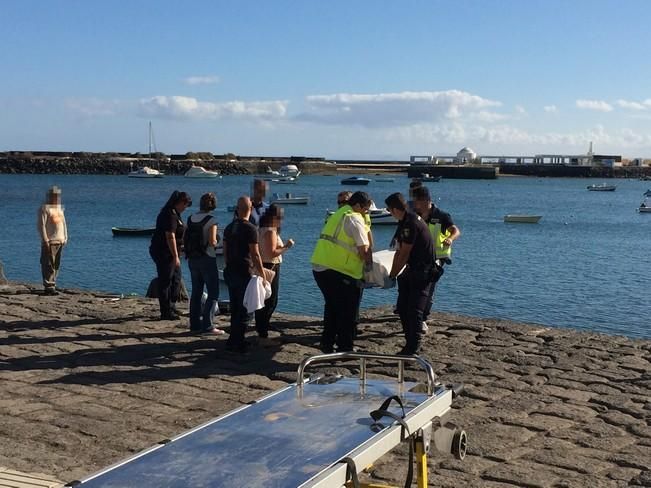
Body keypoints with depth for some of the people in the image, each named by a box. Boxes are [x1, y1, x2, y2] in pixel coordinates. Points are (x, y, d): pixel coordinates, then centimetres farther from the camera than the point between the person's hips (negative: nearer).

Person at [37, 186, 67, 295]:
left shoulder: (59, 208, 18)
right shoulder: (44, 208, -6)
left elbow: (63, 223, 23)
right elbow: (41, 225, -11)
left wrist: (65, 237, 17)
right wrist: (45, 240, -16)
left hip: (59, 241, 8)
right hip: (49, 241, -8)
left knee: (56, 265, 9)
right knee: (49, 265, -8)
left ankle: (52, 285, 16)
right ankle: (49, 287, -8)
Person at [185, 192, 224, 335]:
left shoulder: (190, 219, 6)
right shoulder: (211, 220, -13)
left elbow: (184, 240, 7)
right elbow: (212, 242, -20)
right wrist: (216, 241, 1)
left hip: (192, 259, 7)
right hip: (207, 259, -6)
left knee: (196, 292, 14)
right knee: (213, 293, 0)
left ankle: (195, 324, 17)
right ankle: (207, 325, -6)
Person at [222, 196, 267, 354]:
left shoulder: (229, 227, 9)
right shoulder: (250, 228, -14)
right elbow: (255, 255, -16)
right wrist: (262, 275, -10)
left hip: (230, 272, 8)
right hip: (243, 274, -8)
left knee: (235, 308, 16)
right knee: (245, 310, -1)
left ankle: (234, 340, 22)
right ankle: (236, 342, -1)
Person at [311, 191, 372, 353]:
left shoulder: (337, 214, 20)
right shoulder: (355, 219, -8)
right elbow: (364, 250, -13)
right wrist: (368, 262, 6)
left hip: (319, 266, 9)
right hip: (338, 271, -9)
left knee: (332, 306, 22)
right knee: (347, 311, 4)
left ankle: (327, 343, 28)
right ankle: (345, 347, 11)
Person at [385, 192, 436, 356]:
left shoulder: (411, 224, -21)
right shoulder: (404, 222, 11)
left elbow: (404, 255, -19)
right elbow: (399, 252, 12)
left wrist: (392, 276, -11)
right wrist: (392, 275, 7)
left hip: (423, 271, -10)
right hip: (412, 269, 10)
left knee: (414, 311, -10)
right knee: (403, 308, 10)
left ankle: (413, 348, -4)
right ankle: (410, 345, 19)